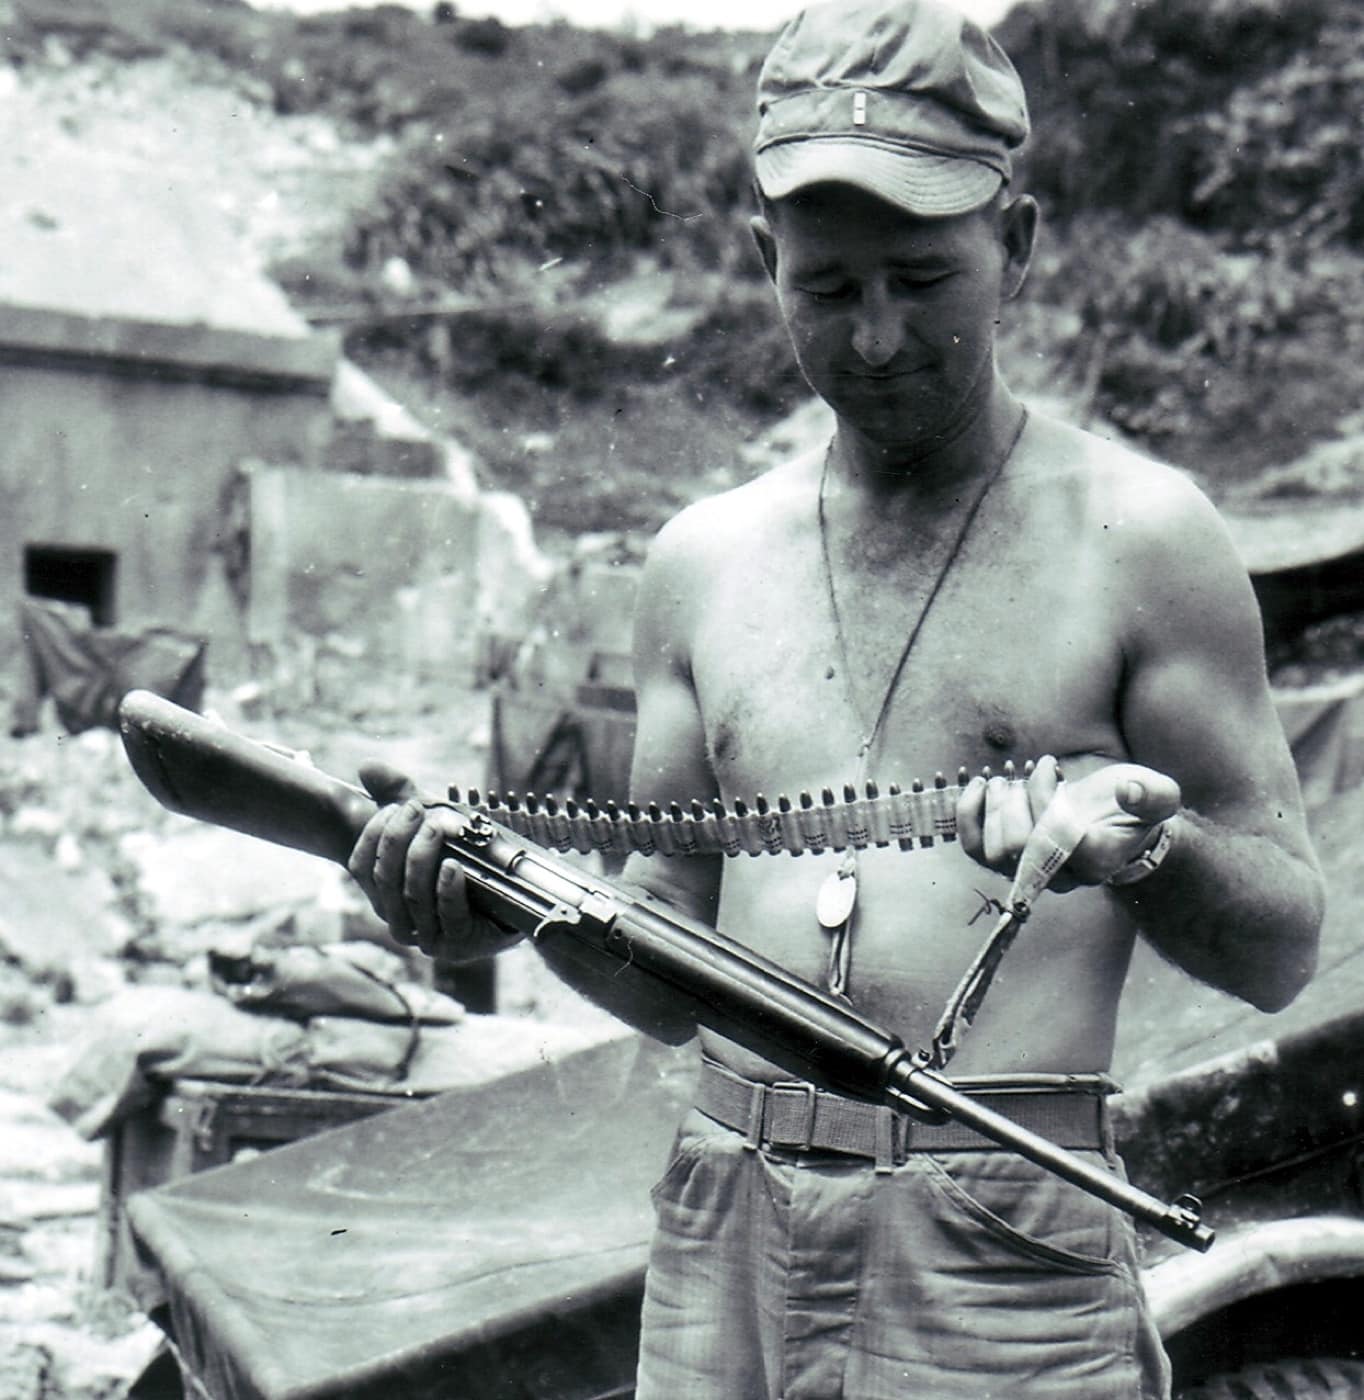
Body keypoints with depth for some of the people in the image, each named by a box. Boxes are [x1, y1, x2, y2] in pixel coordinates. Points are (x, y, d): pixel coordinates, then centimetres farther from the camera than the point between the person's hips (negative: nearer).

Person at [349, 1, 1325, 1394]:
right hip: (723, 1229, 4)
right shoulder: (703, 558, 8)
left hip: (1002, 1257, -3)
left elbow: (1285, 947, -1)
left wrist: (1147, 852, -20)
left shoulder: (1138, 534, -3)